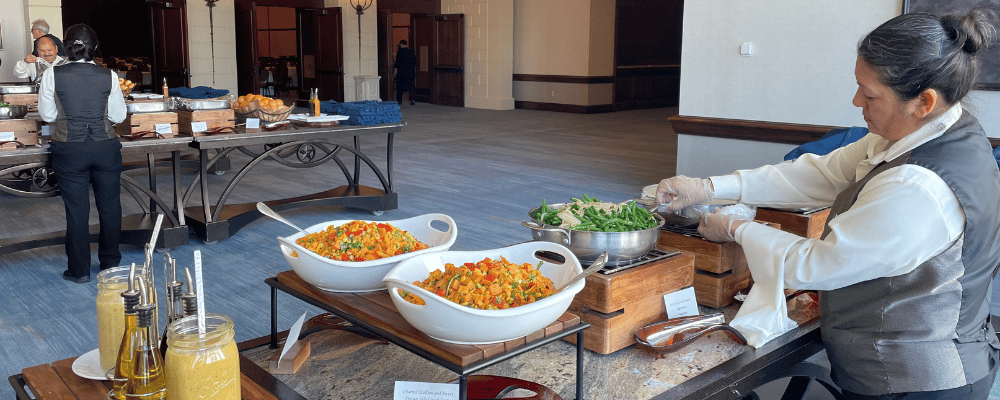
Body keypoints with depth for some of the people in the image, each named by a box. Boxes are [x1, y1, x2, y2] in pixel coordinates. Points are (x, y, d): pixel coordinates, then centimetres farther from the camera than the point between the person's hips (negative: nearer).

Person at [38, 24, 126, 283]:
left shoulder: (52, 75, -6)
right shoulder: (108, 77, -5)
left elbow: (47, 115, 1)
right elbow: (118, 116, 0)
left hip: (69, 150, 0)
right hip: (105, 147, 1)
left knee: (76, 210, 7)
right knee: (109, 206, 13)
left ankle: (79, 270, 16)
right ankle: (110, 263, 24)